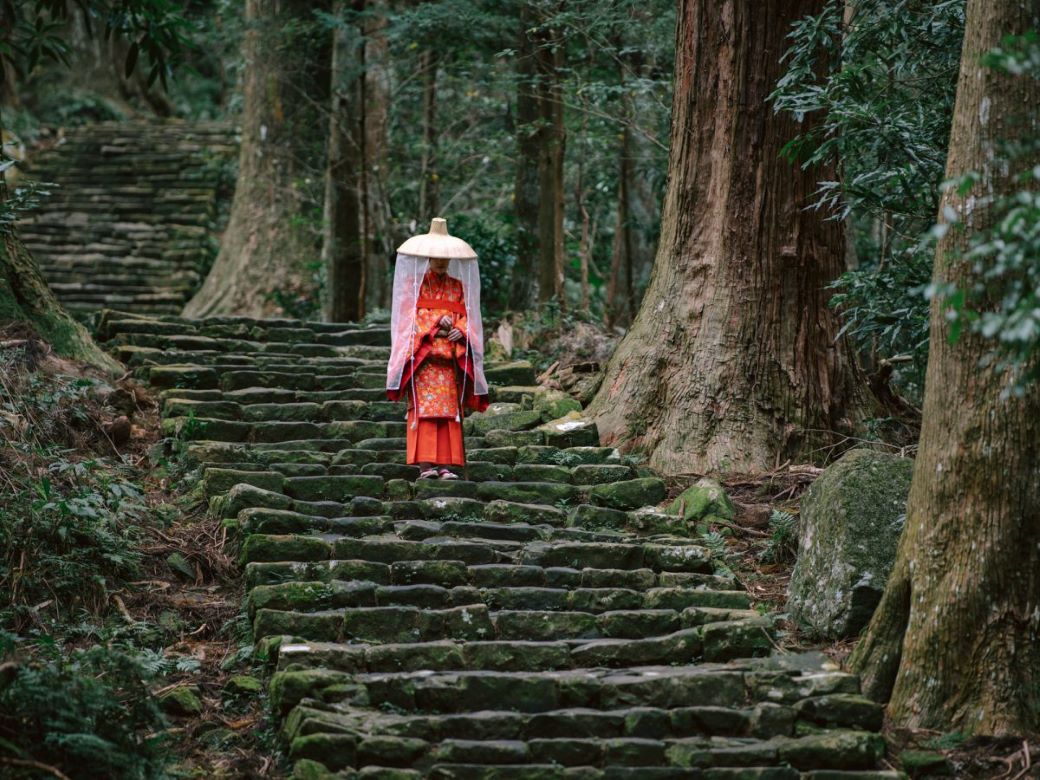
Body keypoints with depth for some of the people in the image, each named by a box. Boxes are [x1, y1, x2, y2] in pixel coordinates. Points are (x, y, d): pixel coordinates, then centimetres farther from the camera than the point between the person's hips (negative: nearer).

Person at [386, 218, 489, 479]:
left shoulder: (457, 286, 15)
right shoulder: (414, 283, 6)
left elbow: (465, 317, 12)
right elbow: (409, 317, -1)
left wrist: (460, 331, -10)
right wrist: (437, 323, -14)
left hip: (450, 358, 4)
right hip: (422, 355, -4)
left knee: (450, 411, -2)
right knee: (424, 409, -11)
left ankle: (445, 465, -2)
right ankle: (425, 465, -14)